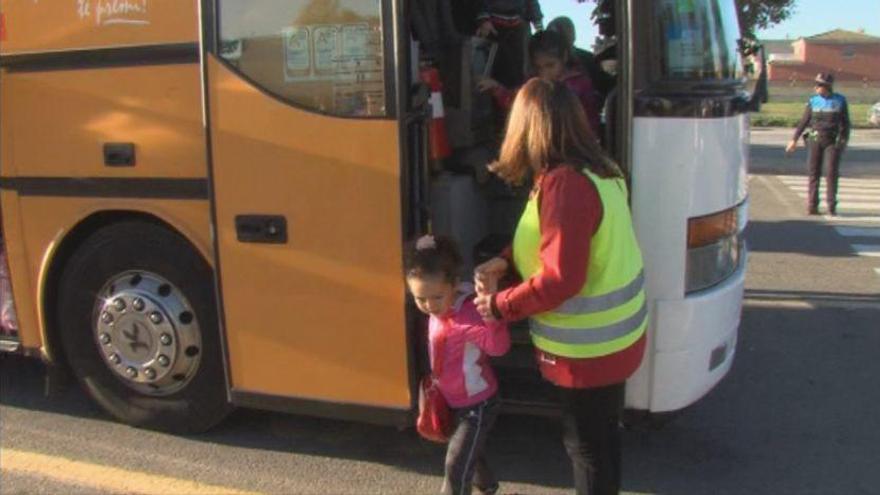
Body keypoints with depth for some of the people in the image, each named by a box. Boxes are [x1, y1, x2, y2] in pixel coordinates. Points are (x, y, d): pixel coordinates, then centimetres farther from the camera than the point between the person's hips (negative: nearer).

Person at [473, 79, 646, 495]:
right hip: (612, 334, 9)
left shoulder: (563, 183, -26)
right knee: (602, 434, 25)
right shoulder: (594, 170, 4)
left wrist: (500, 306, -16)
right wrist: (506, 261, 2)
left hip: (588, 346, -9)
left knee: (585, 443, 12)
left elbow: (561, 278, -28)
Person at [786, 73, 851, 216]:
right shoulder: (813, 101, 5)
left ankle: (831, 207, 2)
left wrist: (844, 140, -3)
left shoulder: (840, 101, 2)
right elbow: (804, 121, 9)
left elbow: (845, 123, 6)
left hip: (832, 141, -1)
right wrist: (794, 139, 7)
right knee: (814, 173, 0)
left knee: (832, 173, -5)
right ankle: (812, 206, 5)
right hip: (815, 140, 1)